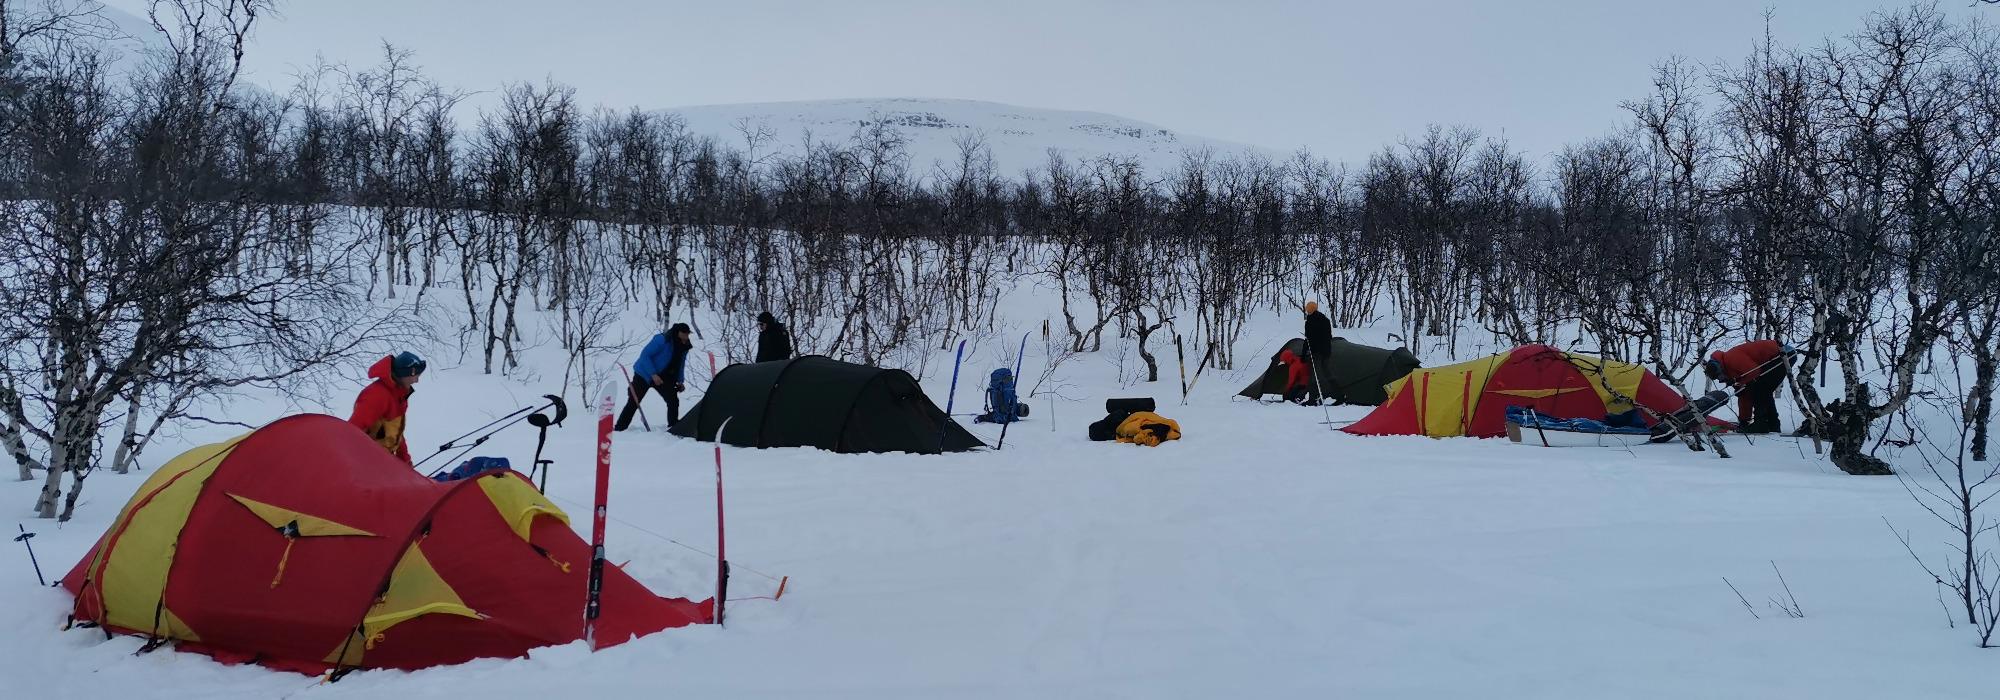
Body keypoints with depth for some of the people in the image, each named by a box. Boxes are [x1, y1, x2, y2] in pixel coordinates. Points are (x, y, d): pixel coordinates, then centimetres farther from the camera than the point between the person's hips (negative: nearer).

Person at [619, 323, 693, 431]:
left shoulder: (684, 347, -2)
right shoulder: (662, 340, -25)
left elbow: (680, 365, 14)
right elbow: (645, 355, -24)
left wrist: (680, 381, 2)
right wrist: (653, 374, -29)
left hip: (664, 378, 6)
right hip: (644, 375, -6)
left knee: (673, 401, -5)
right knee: (633, 402, -5)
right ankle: (619, 428, 2)